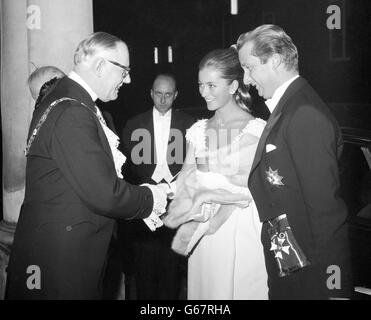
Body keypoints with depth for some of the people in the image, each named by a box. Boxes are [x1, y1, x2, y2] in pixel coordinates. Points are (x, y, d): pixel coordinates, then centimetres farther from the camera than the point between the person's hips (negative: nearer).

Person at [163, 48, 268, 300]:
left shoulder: (255, 129, -8)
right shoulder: (200, 129, 9)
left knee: (237, 289, 5)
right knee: (204, 289, 13)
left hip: (240, 229, -5)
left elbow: (249, 190, -12)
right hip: (202, 233, 5)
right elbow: (187, 181, 2)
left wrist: (207, 195, -20)